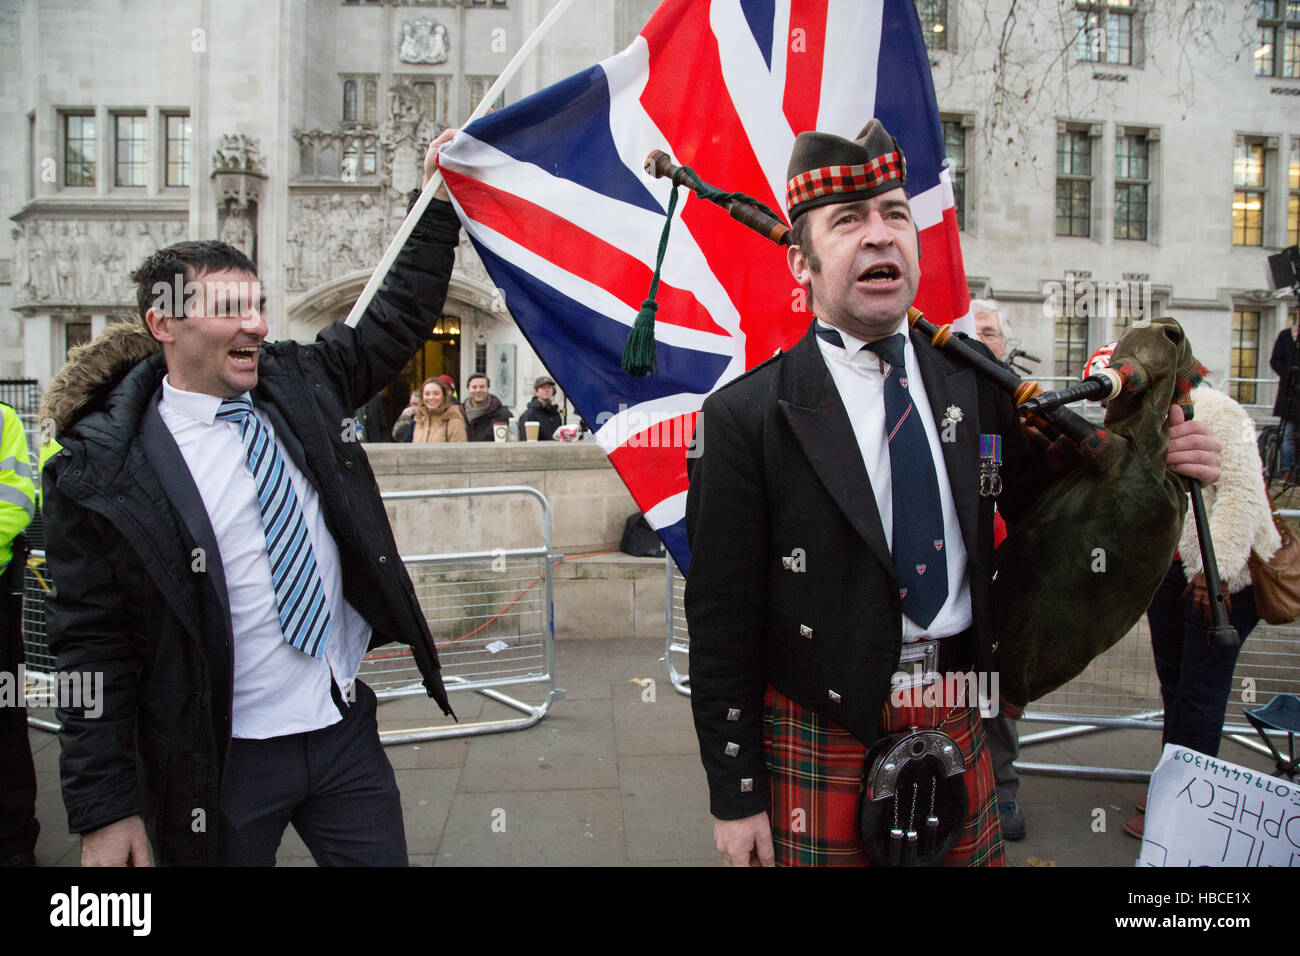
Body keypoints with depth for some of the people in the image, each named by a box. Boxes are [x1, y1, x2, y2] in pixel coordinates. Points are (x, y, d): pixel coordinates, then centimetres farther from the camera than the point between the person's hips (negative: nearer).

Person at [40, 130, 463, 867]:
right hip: (221, 763, -4)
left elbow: (399, 318, 15)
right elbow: (92, 649, -9)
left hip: (347, 730, 5)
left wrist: (441, 199, 12)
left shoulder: (300, 385, 2)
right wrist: (105, 810, -9)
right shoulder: (101, 470, -12)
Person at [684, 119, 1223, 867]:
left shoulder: (972, 377, 1)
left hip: (957, 721, 5)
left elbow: (1035, 504, 14)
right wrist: (735, 796, -9)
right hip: (823, 733, -4)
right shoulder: (745, 418, -13)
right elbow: (722, 621, -12)